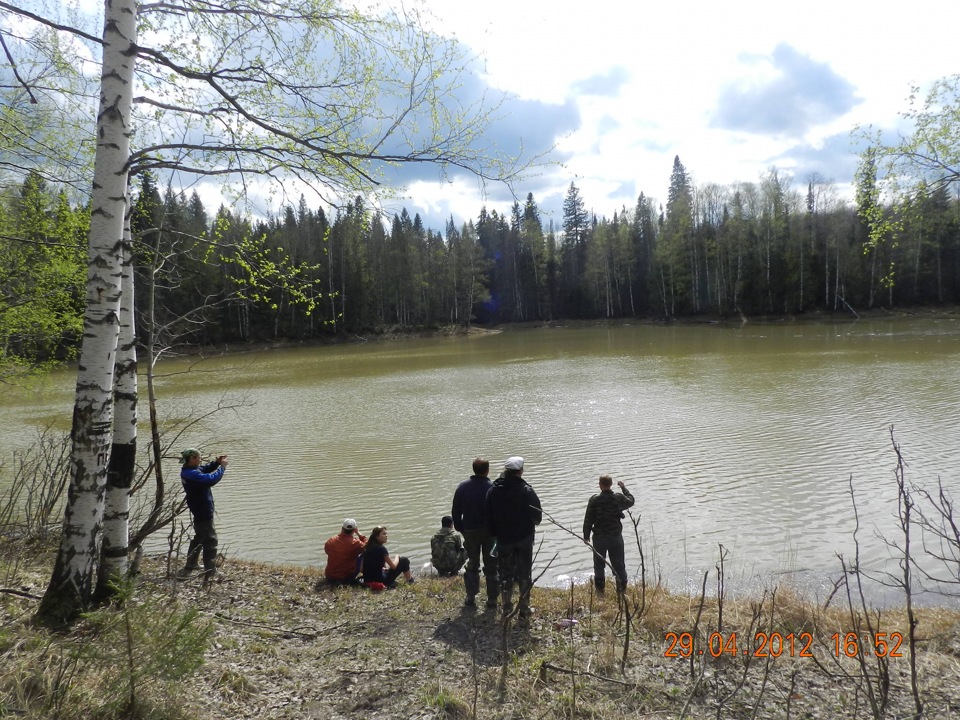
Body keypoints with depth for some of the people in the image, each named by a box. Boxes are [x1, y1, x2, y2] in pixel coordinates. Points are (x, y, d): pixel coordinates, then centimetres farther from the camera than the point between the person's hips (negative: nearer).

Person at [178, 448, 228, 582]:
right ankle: (209, 574, -7)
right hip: (204, 512, -11)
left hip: (198, 511, 11)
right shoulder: (192, 474, -26)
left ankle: (189, 567, 36)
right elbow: (212, 479, -35)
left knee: (199, 538, 24)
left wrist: (216, 462, 1)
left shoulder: (188, 470, 5)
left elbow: (205, 469, 19)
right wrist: (222, 467, -21)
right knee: (210, 540, -7)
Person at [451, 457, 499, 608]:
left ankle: (470, 597, 18)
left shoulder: (462, 487, -5)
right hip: (490, 533, -3)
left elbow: (456, 512, 1)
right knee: (491, 567, 10)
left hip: (470, 532, 3)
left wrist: (460, 529, 12)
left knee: (472, 564, 18)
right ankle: (492, 599, 15)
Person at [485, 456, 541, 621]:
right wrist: (531, 523, 14)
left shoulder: (494, 490, -6)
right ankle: (524, 609, 13)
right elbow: (537, 517, -8)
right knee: (525, 574, 9)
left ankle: (506, 608, 18)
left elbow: (489, 517, 1)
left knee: (505, 574, 13)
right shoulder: (526, 491, -15)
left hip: (503, 539, 2)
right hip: (524, 538, -2)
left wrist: (494, 533, 13)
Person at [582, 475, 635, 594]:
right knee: (619, 564, 13)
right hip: (616, 536, 2)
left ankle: (599, 589, 12)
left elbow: (588, 519, -8)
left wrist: (586, 535, 3)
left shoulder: (594, 500, -13)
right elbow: (631, 501, 16)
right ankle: (621, 588, 18)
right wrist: (623, 487, 27)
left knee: (599, 564, 11)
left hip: (599, 537, -2)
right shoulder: (619, 498, -7)